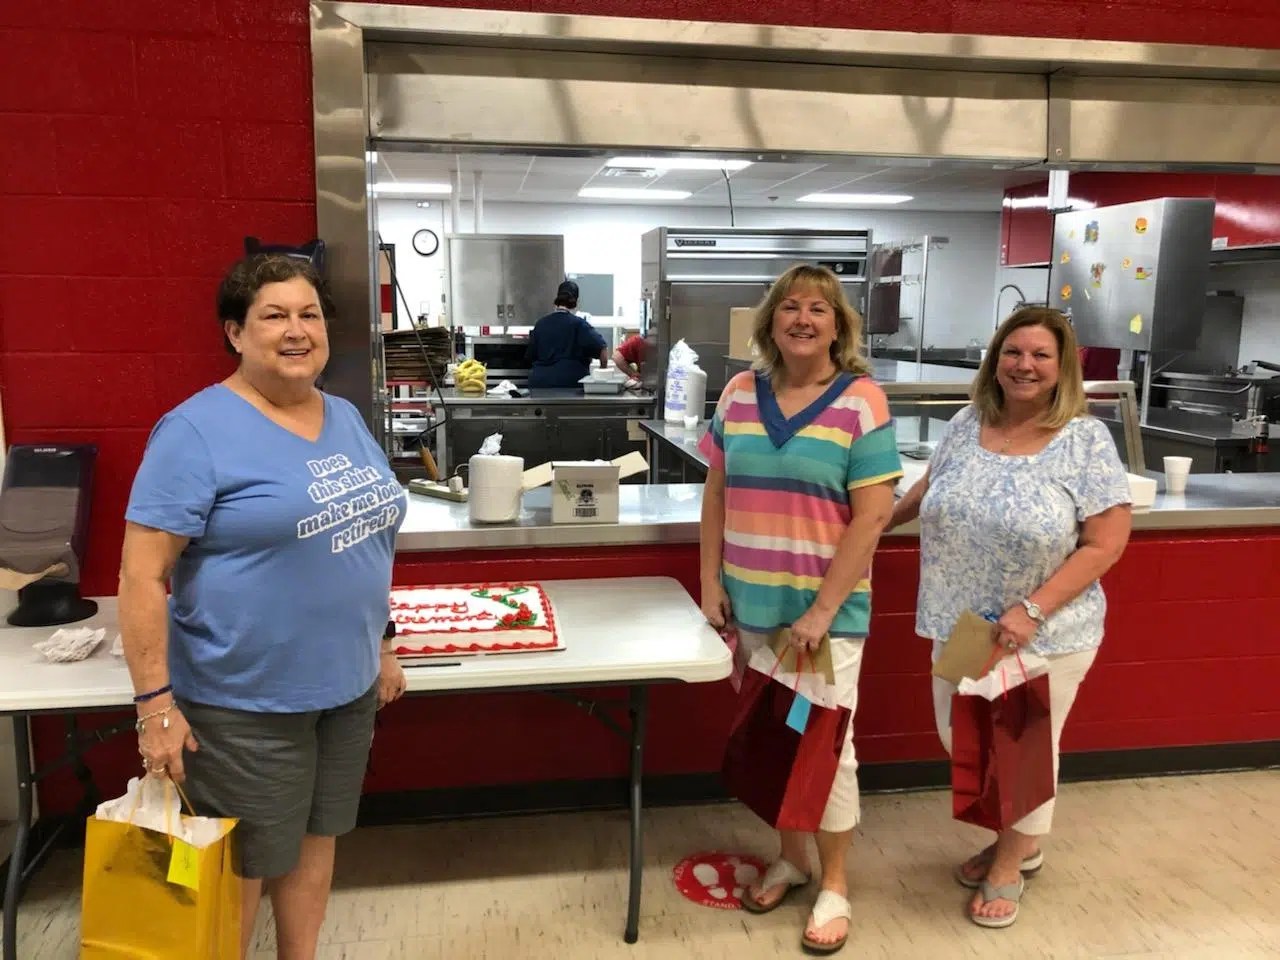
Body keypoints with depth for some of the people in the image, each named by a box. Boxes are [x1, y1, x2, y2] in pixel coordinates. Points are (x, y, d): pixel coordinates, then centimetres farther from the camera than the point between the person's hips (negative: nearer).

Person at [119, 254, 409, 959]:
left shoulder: (346, 419, 6)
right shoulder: (198, 430, -15)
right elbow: (143, 576, -16)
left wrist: (381, 647, 16)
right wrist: (155, 702, -19)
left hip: (346, 688, 6)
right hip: (244, 702, -6)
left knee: (315, 841, 21)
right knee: (240, 870, 11)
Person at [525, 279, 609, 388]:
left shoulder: (541, 323, 8)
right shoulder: (578, 324, -5)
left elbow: (530, 356, 16)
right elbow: (601, 348, -12)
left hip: (539, 381, 4)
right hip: (569, 382, -4)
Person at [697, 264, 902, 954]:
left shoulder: (861, 401, -9)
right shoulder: (739, 393, 3)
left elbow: (872, 516, -13)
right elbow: (716, 492, 9)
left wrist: (822, 610, -15)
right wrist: (710, 582, 2)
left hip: (826, 608, -4)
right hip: (752, 604, 4)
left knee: (826, 743, 7)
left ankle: (835, 883, 28)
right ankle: (790, 856, 38)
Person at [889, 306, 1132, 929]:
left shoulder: (1085, 440, -14)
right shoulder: (966, 425, 0)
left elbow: (1106, 543, -15)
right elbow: (928, 491, 16)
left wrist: (1032, 611, -22)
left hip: (1046, 636, -5)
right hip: (961, 626, 5)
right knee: (961, 739, 17)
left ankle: (1010, 865, 39)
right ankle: (1017, 842, 44)